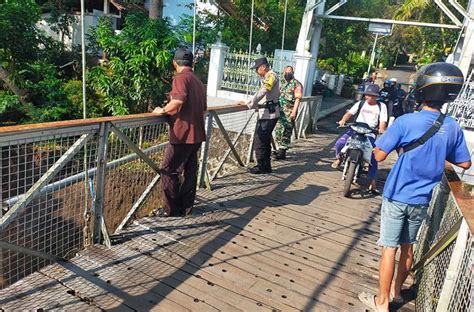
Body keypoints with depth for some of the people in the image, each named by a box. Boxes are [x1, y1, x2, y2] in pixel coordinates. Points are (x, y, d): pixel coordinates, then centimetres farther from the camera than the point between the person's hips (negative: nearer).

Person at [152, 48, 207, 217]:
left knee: (168, 170, 1)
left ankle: (173, 209, 7)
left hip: (183, 134, -9)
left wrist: (163, 110, -13)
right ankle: (186, 207, 20)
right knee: (189, 171, 13)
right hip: (196, 134, 9)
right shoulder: (198, 82, 16)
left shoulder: (180, 78, -11)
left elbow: (178, 101, -29)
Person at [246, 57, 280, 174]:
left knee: (260, 140, -6)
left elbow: (262, 92, -22)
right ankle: (266, 166, 20)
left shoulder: (271, 75, -11)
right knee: (265, 140, 13)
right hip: (267, 113, 10)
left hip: (269, 114, -10)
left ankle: (261, 166, 2)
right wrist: (253, 104, 10)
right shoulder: (268, 77, 18)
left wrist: (251, 104, -18)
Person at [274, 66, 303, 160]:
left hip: (289, 112, -7)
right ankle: (280, 148, 21)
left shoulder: (296, 84, -5)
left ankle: (283, 152, -1)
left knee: (286, 132, -6)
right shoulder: (284, 84, 19)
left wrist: (294, 111, -21)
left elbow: (298, 98, -12)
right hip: (280, 111, 7)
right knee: (278, 130, 9)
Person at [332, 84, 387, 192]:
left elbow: (383, 121, -2)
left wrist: (381, 129, -24)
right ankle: (339, 158, 12)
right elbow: (350, 113, -1)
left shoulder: (381, 106, 5)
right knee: (339, 143, -21)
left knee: (373, 157, -11)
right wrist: (343, 120, -22)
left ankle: (373, 181, -2)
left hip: (370, 133, -1)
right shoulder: (360, 103, 10)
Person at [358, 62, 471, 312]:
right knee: (407, 247, 20)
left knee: (389, 248, 5)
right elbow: (465, 163, 8)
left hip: (397, 196, -5)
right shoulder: (453, 128, -3)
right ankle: (397, 291, 39)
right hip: (422, 200, 5)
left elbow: (379, 155, -18)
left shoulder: (406, 122, -19)